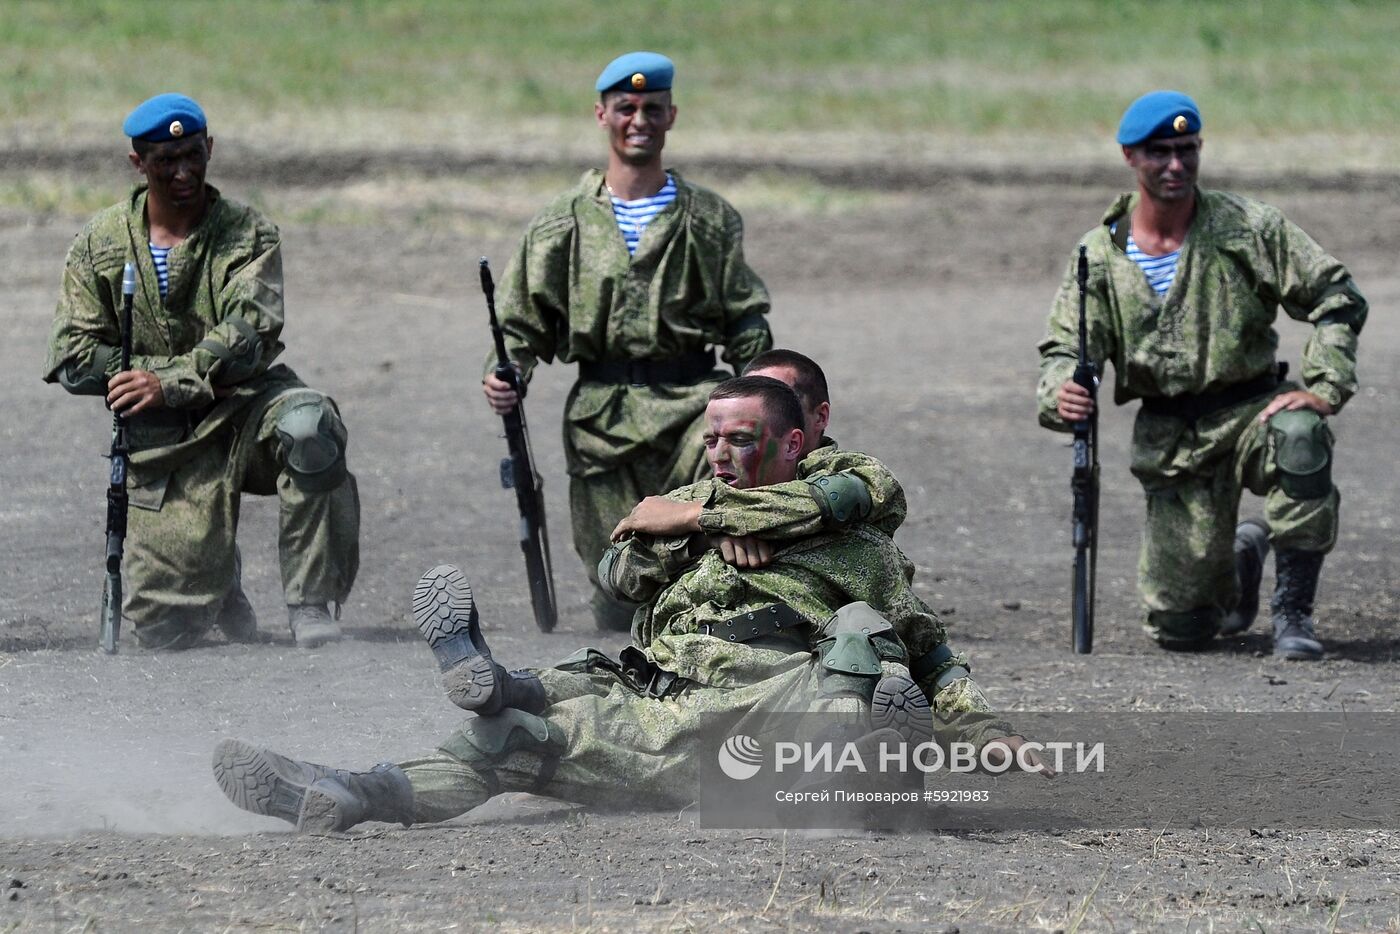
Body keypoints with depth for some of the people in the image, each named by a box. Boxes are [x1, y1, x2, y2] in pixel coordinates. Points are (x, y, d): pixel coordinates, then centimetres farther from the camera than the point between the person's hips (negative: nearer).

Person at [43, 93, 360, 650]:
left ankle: (311, 611, -28)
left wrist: (170, 383, -25)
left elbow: (250, 337, -13)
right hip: (162, 445, 1)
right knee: (163, 630, -8)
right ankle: (217, 578, 31)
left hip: (245, 406, -1)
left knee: (306, 424, -38)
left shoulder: (249, 235, 2)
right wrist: (200, 369, -10)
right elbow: (73, 359, -2)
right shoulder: (100, 244, 6)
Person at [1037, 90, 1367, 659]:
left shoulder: (1248, 227, -3)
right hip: (1169, 438, 2)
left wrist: (1323, 389, -16)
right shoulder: (1100, 255, 2)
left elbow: (1337, 298, -3)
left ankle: (1294, 612, -22)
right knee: (1179, 627, -3)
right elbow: (1064, 350, 1)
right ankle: (1240, 560, 36)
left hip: (1251, 409, -2)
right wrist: (1061, 396, -23)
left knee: (1299, 436, -40)